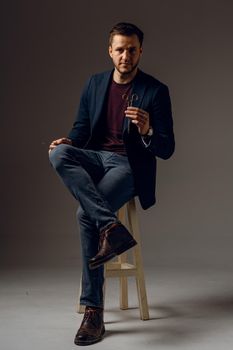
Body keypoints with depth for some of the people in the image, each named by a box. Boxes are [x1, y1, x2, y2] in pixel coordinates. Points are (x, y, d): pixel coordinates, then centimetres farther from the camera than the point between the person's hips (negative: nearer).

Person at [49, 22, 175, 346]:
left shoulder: (156, 91, -3)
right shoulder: (95, 83, 11)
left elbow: (166, 149, -5)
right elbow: (81, 129, 12)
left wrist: (147, 131, -28)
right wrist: (67, 141, -12)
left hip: (130, 165, -4)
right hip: (96, 158, 5)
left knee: (86, 215, -29)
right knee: (59, 154, -30)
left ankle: (94, 311, -20)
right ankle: (112, 228, -38)